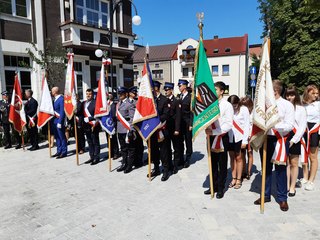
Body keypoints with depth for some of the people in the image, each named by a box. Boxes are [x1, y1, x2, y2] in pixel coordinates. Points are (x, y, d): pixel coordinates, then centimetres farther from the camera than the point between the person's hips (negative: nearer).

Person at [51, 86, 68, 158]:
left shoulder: (61, 99, -15)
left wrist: (60, 122, -20)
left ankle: (64, 152, 8)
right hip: (55, 120, 9)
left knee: (62, 137, -1)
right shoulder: (56, 99, 13)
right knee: (57, 137, 14)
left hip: (59, 120, -9)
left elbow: (62, 112, -18)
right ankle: (59, 151, 23)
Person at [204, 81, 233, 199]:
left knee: (222, 165, 8)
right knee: (213, 164, 15)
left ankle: (220, 188, 22)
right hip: (211, 137, 5)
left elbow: (229, 124, -14)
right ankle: (214, 186, 29)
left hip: (222, 137, -5)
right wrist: (206, 128, -7)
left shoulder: (227, 105, -9)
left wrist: (214, 131, -21)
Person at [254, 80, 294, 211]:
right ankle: (266, 195, 29)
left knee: (280, 170, 6)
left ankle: (282, 198, 23)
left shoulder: (287, 105, -6)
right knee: (266, 169, 14)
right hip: (265, 139, 4)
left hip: (280, 140, -3)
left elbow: (290, 125, -12)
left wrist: (274, 125, -24)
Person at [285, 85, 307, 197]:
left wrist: (293, 140, -10)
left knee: (294, 163, 7)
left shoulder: (300, 109, -1)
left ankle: (292, 187, 18)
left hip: (295, 139, -1)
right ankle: (287, 185, 20)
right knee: (286, 163, 8)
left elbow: (302, 127, -4)